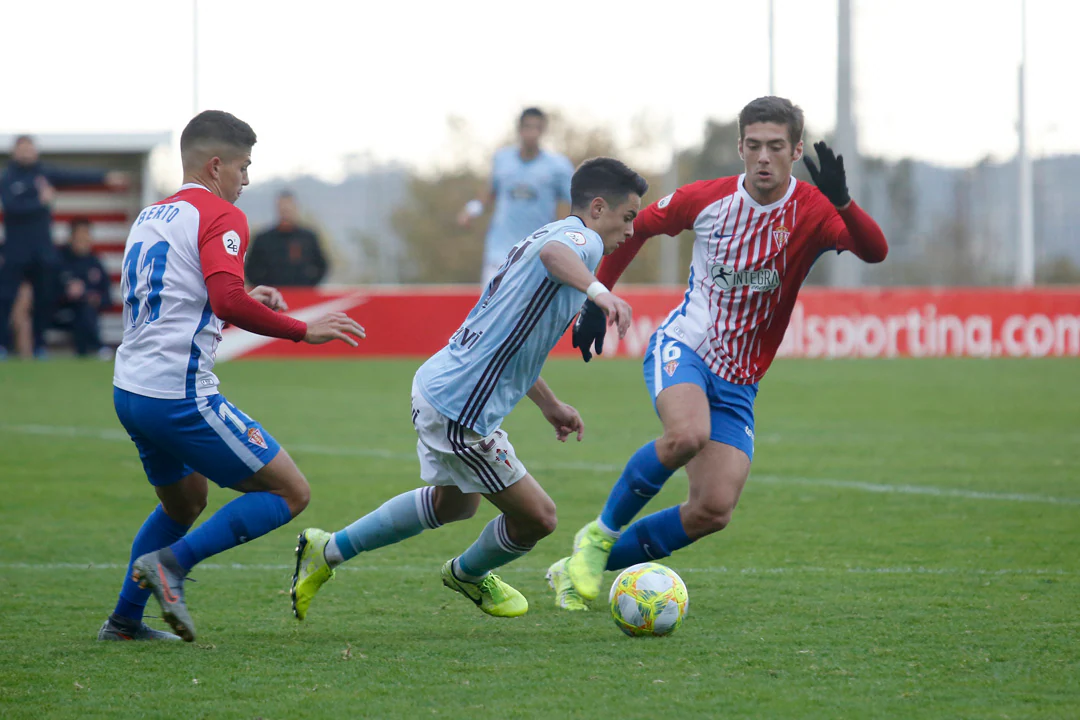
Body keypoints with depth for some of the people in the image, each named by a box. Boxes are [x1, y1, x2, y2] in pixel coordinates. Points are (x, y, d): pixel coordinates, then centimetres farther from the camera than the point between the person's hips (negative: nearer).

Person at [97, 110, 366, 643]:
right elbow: (228, 301, -24)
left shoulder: (149, 217, 18)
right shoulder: (220, 216, -8)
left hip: (129, 392, 9)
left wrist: (246, 302, 27)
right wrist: (302, 330, -16)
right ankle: (170, 562, -12)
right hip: (179, 395, -9)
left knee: (186, 500, 30)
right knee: (290, 493, -3)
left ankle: (124, 620, 26)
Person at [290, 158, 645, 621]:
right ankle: (468, 575, 33)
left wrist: (549, 404, 34)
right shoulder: (582, 239, -12)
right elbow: (553, 253, -41)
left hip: (439, 387, 10)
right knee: (536, 517, 2)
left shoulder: (552, 234, 18)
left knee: (455, 503, 31)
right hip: (460, 409, -10)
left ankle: (327, 551, 36)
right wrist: (597, 290, -58)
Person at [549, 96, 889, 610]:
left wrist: (841, 202, -47)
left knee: (714, 512, -9)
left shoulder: (812, 212, -10)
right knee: (687, 435, -35)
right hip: (681, 347, -2)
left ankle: (580, 567, 8)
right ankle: (601, 533, -12)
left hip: (738, 381, 2)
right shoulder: (706, 199, -6)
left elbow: (875, 251, -29)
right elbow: (636, 228, 12)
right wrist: (595, 301, 9)